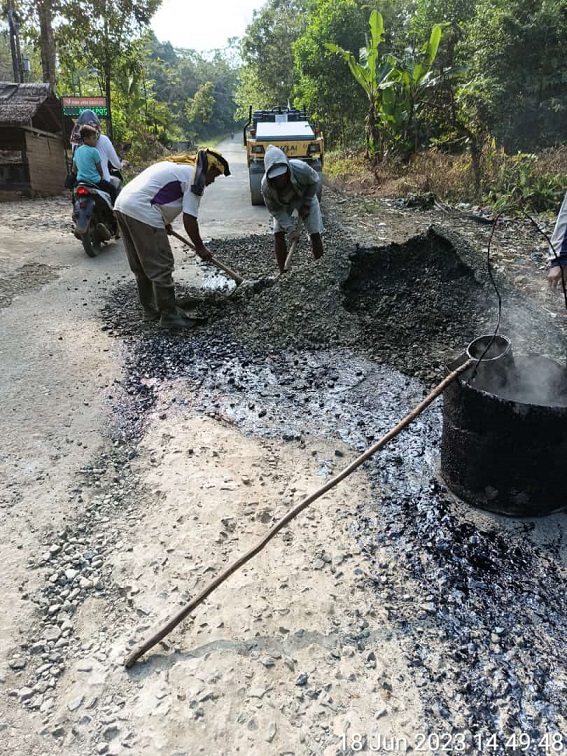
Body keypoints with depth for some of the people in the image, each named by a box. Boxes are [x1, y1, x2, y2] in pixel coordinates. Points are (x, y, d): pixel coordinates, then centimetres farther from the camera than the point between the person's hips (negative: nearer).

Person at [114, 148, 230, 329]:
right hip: (142, 212, -10)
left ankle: (150, 310, 28)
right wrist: (200, 248, 3)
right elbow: (189, 219, -8)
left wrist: (164, 222, 42)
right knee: (161, 268, -3)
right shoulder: (196, 178, -3)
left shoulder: (176, 165, 25)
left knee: (141, 266, 17)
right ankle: (169, 316, 3)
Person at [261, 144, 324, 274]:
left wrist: (306, 205, -14)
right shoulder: (266, 186, -34)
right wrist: (291, 228, -31)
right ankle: (283, 272, -1)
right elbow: (276, 211, -22)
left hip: (305, 198, 0)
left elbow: (315, 181, -16)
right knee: (278, 234, -11)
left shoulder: (301, 169, -39)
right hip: (283, 204, 1)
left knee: (315, 233, -5)